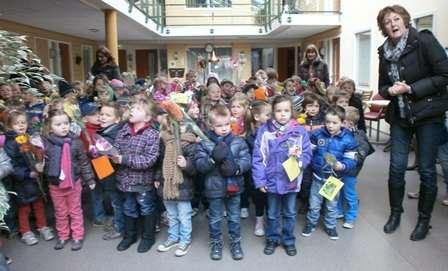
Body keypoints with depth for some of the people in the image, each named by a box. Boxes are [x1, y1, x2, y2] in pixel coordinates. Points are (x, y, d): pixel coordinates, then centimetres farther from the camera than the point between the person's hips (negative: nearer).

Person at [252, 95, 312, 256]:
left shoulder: (300, 131, -10)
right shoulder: (264, 131, -11)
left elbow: (307, 154, -5)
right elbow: (258, 157, -10)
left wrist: (299, 161, -26)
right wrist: (259, 180, -12)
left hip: (291, 181, 1)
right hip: (272, 180, 0)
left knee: (290, 213, 19)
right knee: (273, 213, 19)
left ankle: (289, 240, 39)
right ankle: (272, 239, 39)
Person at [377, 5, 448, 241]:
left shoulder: (424, 41, -10)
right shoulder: (385, 52, 5)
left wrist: (411, 88, -18)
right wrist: (390, 90, -9)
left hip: (428, 114, -4)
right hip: (399, 116, 4)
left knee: (426, 169, 4)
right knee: (396, 167, 4)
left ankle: (424, 219, 22)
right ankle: (395, 213, 25)